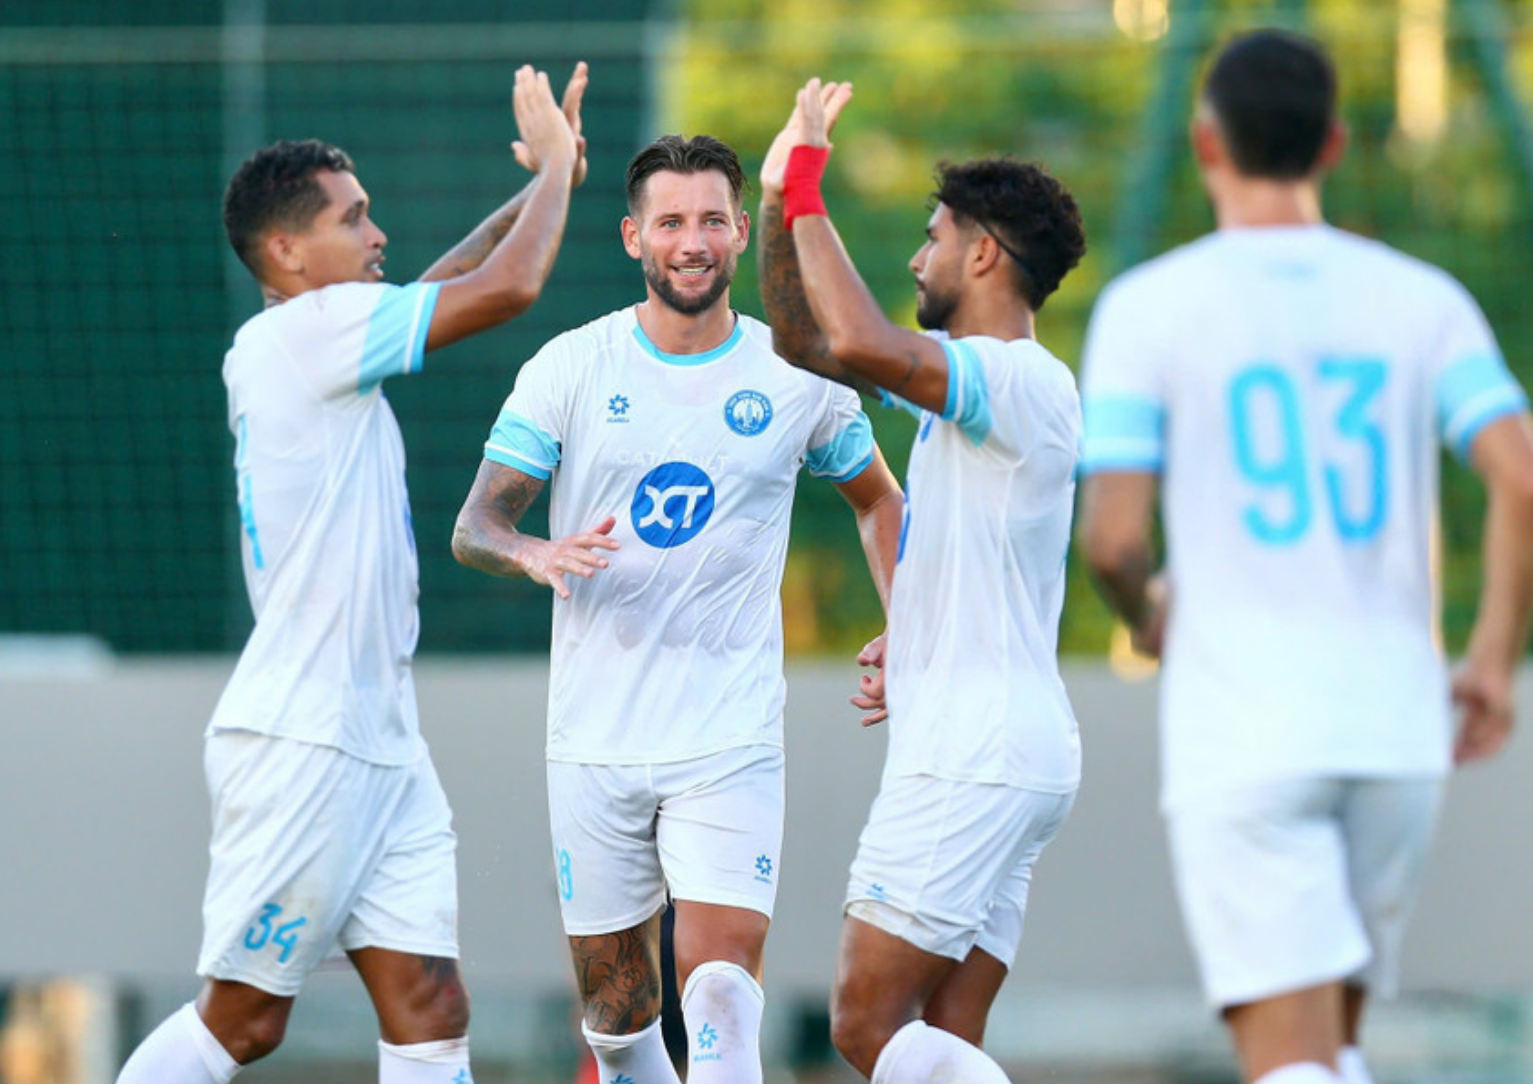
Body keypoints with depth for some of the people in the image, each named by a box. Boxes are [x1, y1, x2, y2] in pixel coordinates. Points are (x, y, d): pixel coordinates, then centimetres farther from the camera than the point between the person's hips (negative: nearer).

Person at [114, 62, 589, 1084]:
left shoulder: (317, 344, 15)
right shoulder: (299, 333, -11)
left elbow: (445, 291, 33)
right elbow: (508, 286, -13)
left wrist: (541, 182, 23)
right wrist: (554, 168, 2)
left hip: (381, 748, 9)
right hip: (301, 742, -9)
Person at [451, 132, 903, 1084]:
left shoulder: (796, 379, 3)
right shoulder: (569, 368, 1)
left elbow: (877, 497, 21)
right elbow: (476, 525, -1)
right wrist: (537, 555, -24)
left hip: (733, 743, -1)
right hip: (596, 743, 1)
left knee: (723, 978, -19)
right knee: (614, 998, 8)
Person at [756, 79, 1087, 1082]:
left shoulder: (1026, 383, -13)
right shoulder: (968, 377, 17)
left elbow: (859, 343, -30)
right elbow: (807, 342, 26)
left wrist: (809, 194, -19)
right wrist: (781, 197, 14)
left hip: (975, 760, -10)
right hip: (984, 754, 10)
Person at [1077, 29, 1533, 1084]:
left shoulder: (1149, 306, -1)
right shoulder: (1424, 301, 6)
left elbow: (1112, 535, -6)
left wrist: (1146, 613, 16)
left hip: (1243, 742, -4)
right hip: (1395, 727, 4)